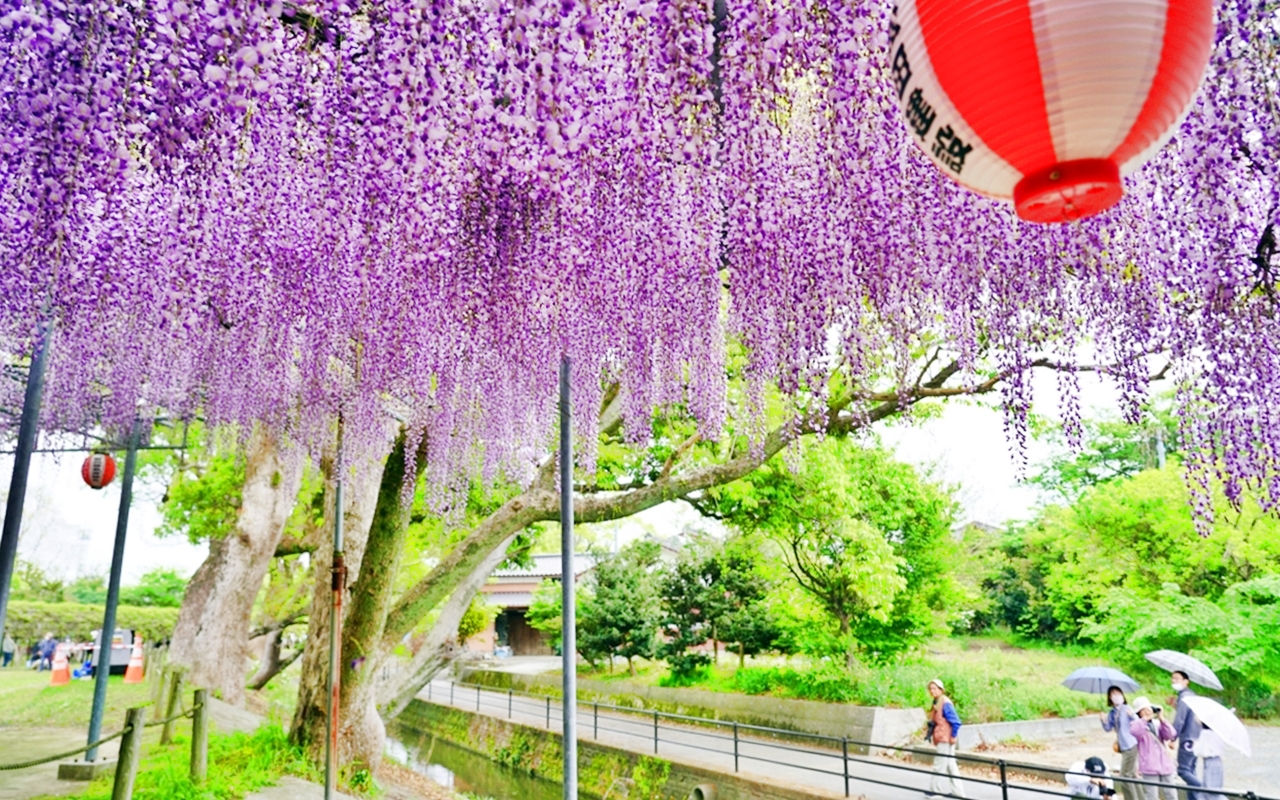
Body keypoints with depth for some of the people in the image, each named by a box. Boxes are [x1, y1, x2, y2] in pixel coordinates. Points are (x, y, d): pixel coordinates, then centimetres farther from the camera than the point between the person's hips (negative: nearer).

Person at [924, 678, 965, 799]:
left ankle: (937, 790, 10)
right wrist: (930, 730, 6)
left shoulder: (945, 703, -19)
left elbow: (956, 722, -21)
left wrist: (953, 736, -16)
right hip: (942, 739, 9)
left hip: (945, 739, -9)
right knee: (950, 765, 15)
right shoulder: (936, 703, 8)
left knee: (939, 764, 0)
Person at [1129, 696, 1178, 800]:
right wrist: (1145, 719, -28)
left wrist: (1162, 719, -12)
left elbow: (1170, 735, -5)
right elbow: (1134, 732, -27)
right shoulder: (1137, 725, -3)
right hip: (1149, 767, -5)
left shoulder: (1157, 723, 10)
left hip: (1165, 765, 5)